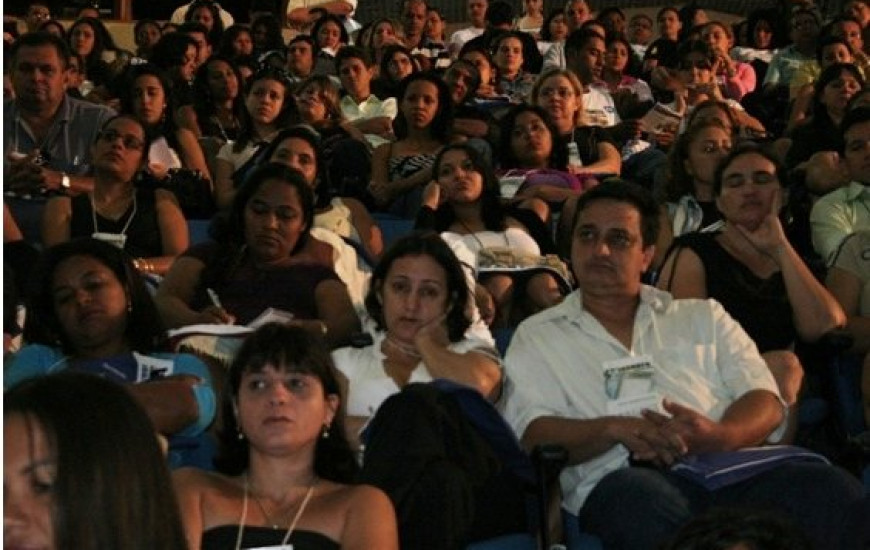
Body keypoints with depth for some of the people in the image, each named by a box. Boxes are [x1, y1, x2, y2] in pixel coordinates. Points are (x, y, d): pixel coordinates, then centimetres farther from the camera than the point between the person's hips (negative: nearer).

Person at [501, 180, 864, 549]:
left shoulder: (703, 317, 27)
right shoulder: (537, 336, 21)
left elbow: (766, 404, 14)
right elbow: (531, 434, 5)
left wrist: (719, 436, -10)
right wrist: (614, 429, -14)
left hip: (727, 464, 3)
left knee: (830, 488, -31)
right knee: (644, 502, -42)